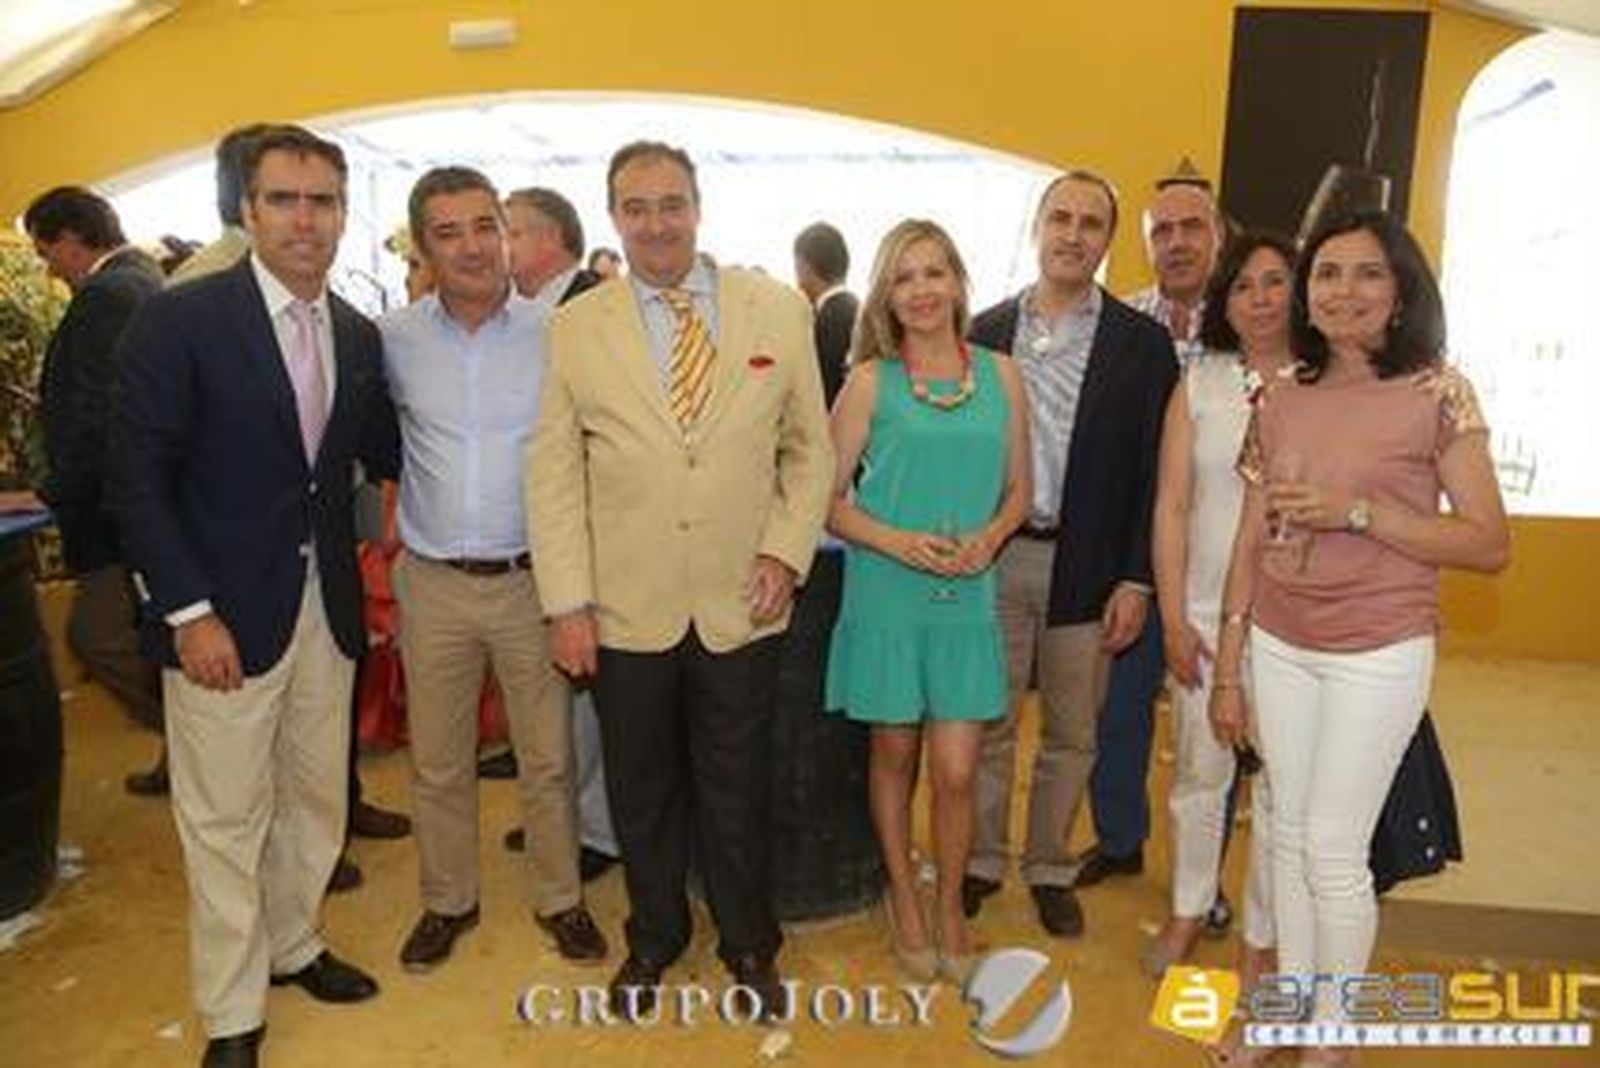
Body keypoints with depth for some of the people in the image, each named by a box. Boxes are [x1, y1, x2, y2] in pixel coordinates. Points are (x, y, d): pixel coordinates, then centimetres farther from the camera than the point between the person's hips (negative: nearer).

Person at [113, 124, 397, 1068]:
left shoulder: (360, 335, 6)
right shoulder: (181, 319, -11)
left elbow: (385, 452, 13)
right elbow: (139, 480, -12)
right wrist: (188, 611, -16)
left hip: (328, 608, 5)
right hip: (226, 615, -5)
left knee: (316, 798, 19)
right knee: (225, 820, 8)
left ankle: (293, 945, 42)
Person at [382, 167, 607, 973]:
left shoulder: (556, 332, -6)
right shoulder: (394, 339, -2)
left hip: (534, 578, -1)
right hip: (434, 582, 2)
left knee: (549, 757, 11)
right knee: (438, 762, 15)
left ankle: (558, 898, 32)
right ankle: (447, 900, 36)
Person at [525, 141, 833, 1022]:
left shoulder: (779, 311, 0)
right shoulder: (575, 327, -1)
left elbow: (809, 448, 5)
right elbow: (552, 475, -1)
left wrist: (788, 551, -6)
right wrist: (567, 602, -5)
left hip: (742, 606, 0)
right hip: (626, 611, 0)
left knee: (735, 790, 15)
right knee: (641, 790, 17)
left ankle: (749, 946, 38)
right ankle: (653, 940, 41)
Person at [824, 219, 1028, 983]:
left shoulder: (999, 374, 4)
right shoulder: (870, 380, -4)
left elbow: (1018, 488, 11)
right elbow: (827, 497, -3)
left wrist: (989, 538, -9)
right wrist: (898, 542, -17)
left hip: (966, 598, 2)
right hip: (885, 595, -1)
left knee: (956, 772, 3)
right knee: (894, 755, 13)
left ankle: (949, 907, 29)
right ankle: (903, 896, 36)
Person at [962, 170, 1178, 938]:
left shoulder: (1142, 343, 1)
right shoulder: (986, 332, 5)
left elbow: (1150, 471, -2)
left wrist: (1135, 580, -7)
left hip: (1086, 567, -1)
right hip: (993, 558, 1)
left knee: (1070, 734, 12)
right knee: (988, 725, 11)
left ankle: (1049, 868, 31)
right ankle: (983, 860, 30)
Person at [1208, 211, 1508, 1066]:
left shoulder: (1437, 393, -8)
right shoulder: (1279, 401, 3)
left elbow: (1490, 545, -8)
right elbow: (1250, 543, 6)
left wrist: (1359, 511, -20)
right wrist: (1228, 668, 6)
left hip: (1379, 656, -4)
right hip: (1278, 649, 4)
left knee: (1333, 849, 3)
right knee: (1289, 835, 14)